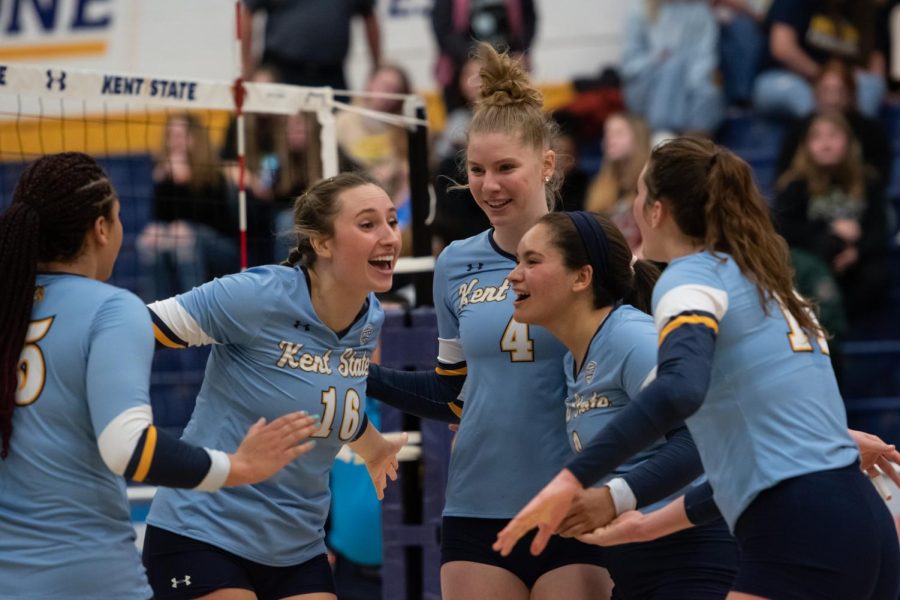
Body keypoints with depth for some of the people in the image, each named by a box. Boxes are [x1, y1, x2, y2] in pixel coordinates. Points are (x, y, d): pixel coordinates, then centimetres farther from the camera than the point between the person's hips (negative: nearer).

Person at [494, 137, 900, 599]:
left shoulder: (691, 278, -4)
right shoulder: (759, 281, 23)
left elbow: (679, 389, -26)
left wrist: (572, 479, -30)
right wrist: (652, 524, 32)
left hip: (801, 543, -9)